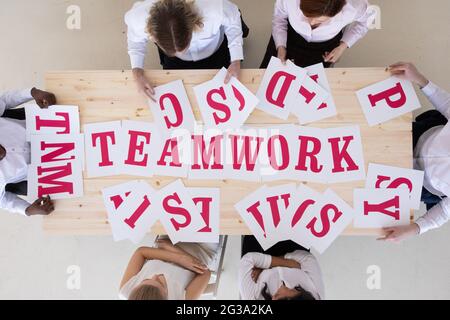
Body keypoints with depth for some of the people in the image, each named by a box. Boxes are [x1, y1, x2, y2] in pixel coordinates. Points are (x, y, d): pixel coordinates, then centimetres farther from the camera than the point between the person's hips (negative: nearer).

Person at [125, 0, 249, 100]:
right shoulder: (140, 18, -41)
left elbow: (233, 17, -20)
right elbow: (136, 39, -15)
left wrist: (236, 61, -27)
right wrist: (137, 72, -28)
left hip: (215, 51, 0)